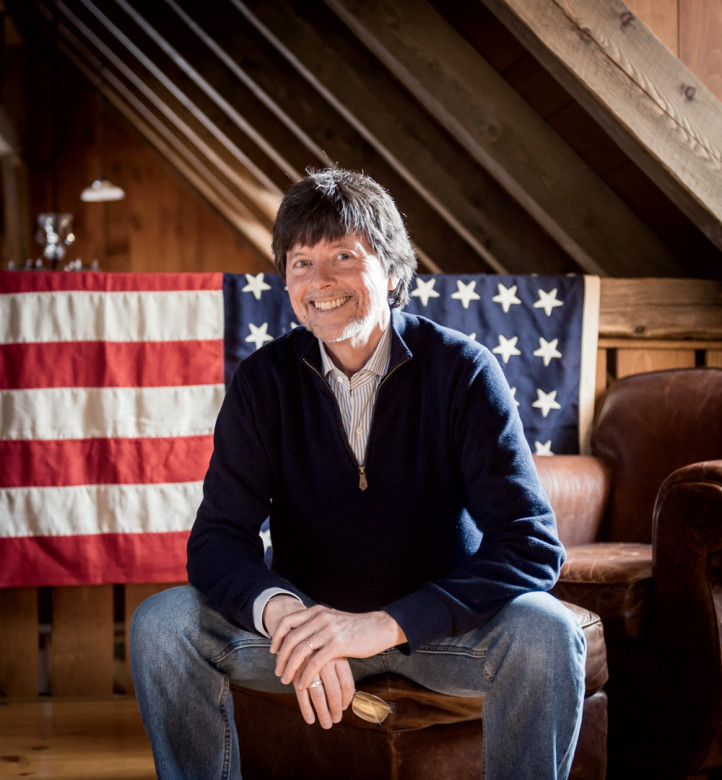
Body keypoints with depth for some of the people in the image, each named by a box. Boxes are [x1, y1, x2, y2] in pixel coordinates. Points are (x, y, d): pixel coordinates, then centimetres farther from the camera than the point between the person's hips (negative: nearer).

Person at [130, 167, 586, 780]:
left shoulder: (462, 369, -15)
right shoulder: (265, 379, -6)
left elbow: (533, 544, -23)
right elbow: (219, 537, -11)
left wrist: (389, 623, -36)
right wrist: (281, 609, -35)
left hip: (439, 622, -2)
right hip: (312, 614, 2)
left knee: (545, 632, -31)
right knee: (162, 624, -19)